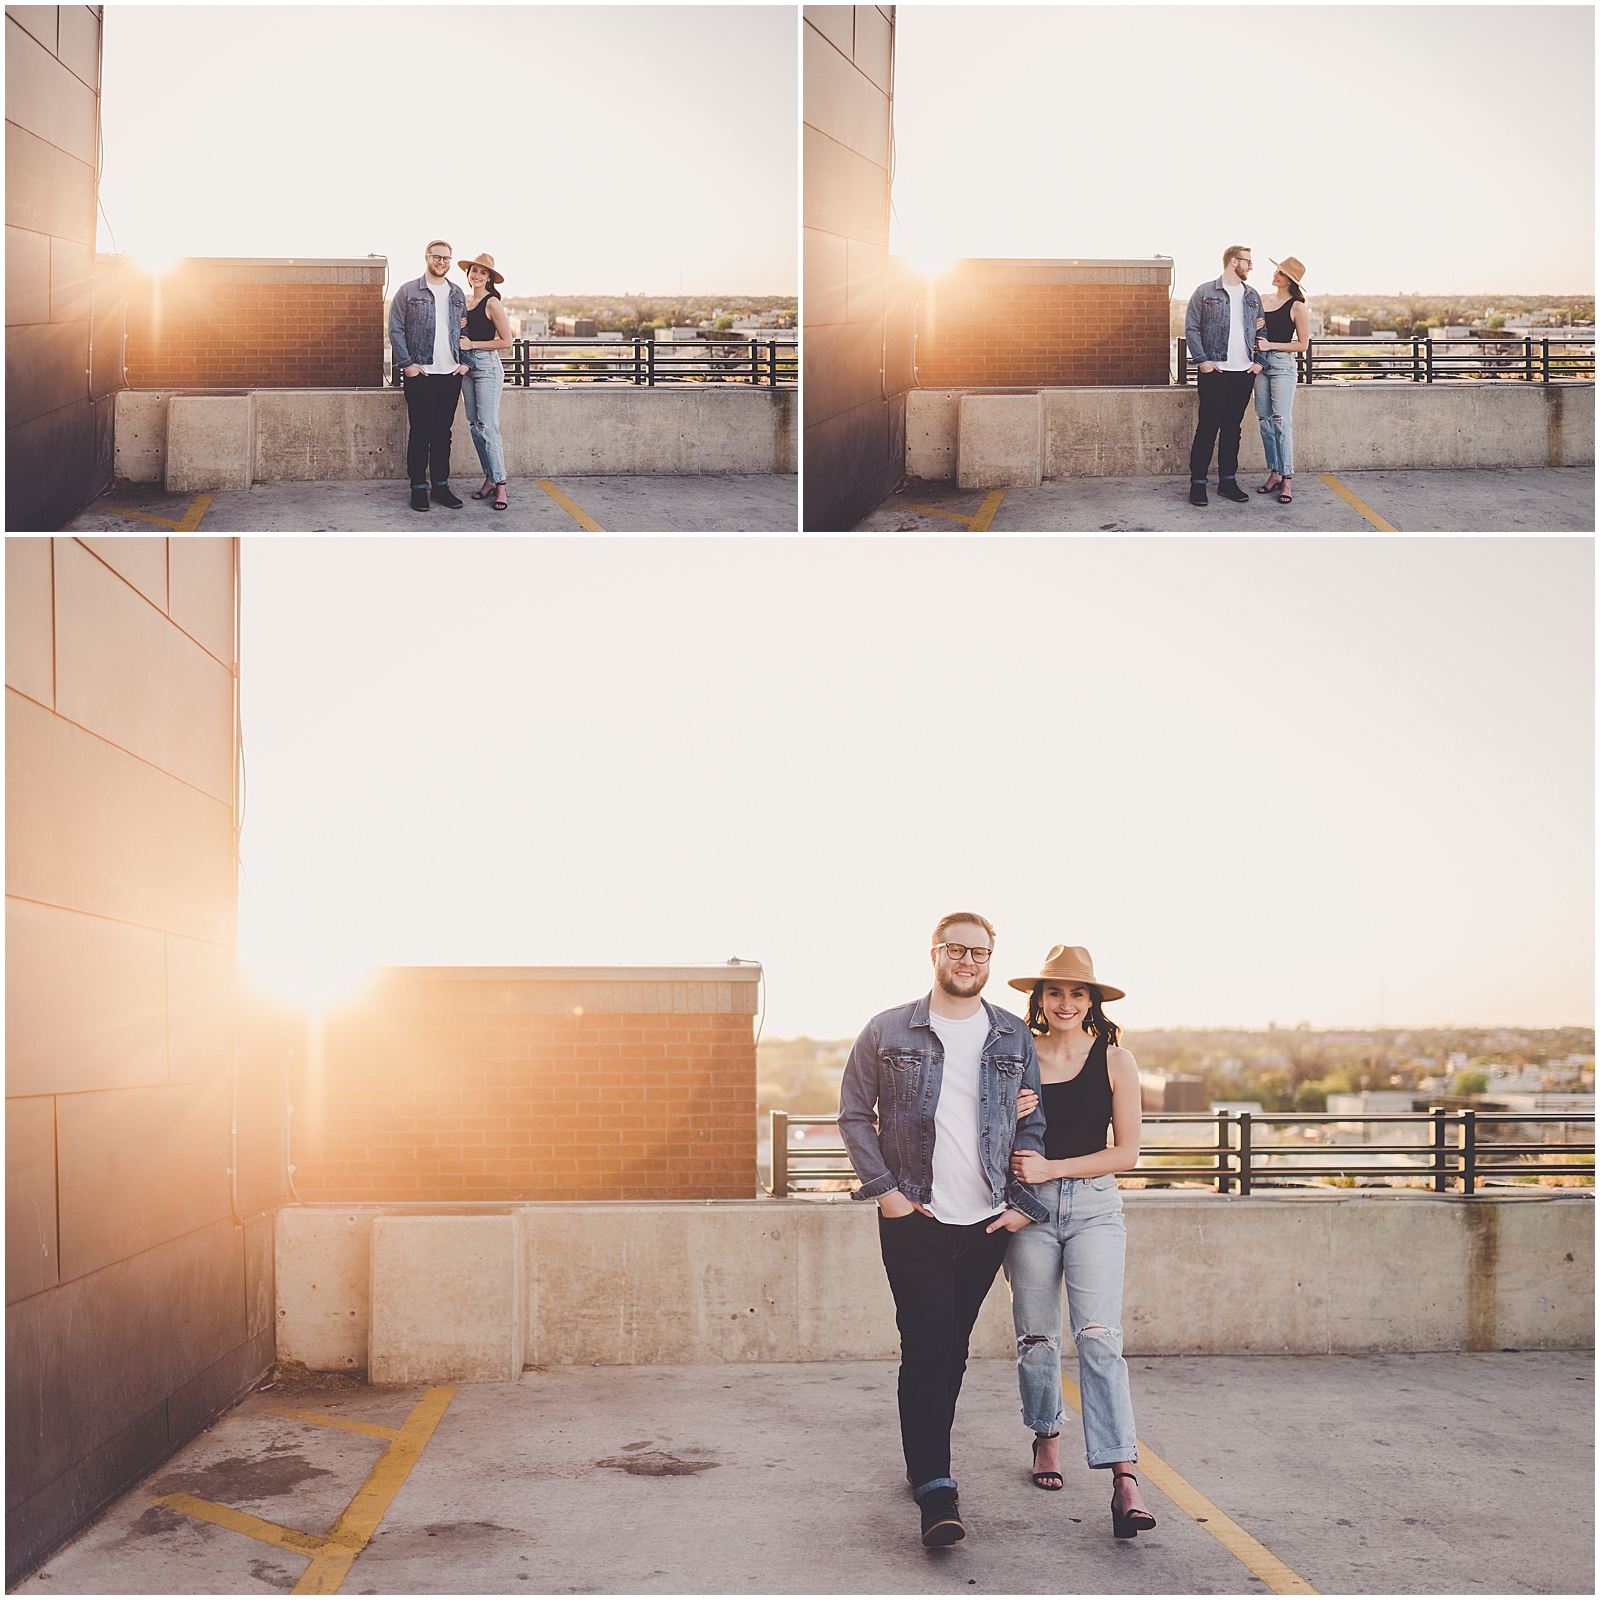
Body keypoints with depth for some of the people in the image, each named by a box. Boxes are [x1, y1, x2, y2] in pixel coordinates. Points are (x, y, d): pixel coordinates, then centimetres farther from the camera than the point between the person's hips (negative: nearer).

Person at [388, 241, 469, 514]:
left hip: (451, 375, 4)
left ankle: (441, 486, 14)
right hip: (420, 374, -4)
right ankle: (418, 488, 4)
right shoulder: (408, 292, 0)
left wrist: (465, 362, 5)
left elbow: (466, 330, 18)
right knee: (420, 432, -2)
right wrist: (407, 364, -10)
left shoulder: (457, 294, 13)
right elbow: (395, 330, -2)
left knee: (443, 432, 8)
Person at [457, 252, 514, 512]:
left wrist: (472, 344, -13)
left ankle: (500, 484, -8)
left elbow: (506, 341, -11)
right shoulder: (465, 301, 13)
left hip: (487, 367, -8)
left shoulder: (492, 304, -9)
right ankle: (489, 479, 13)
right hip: (467, 367, 8)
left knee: (487, 427, -11)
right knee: (475, 427, 7)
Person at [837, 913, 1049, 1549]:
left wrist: (1025, 1200, 2)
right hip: (914, 1218, -3)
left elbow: (1033, 1122, 11)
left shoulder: (1015, 1038, 8)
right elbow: (854, 1115, 5)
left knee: (951, 1351, 12)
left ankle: (926, 1462, 28)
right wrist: (884, 1188, -5)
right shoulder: (887, 1032, 2)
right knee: (926, 1351, -9)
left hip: (988, 1221, 3)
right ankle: (935, 1491, -9)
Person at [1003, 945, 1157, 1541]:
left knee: (1099, 1335, -14)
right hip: (1030, 1206, 2)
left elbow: (1127, 1152, -2)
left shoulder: (1115, 1061, 0)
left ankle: (1124, 1478, -18)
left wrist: (1052, 1168, -11)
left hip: (1094, 1205, -2)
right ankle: (1047, 1436, 34)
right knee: (1036, 1336, 9)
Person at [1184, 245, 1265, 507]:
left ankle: (1228, 481, 15)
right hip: (1215, 372, -5)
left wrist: (1260, 361, 5)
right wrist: (1202, 360, -11)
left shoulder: (1253, 296, 15)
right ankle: (1198, 482, 0)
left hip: (1244, 373, 5)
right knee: (1207, 428, -5)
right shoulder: (1205, 293, 1)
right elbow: (1191, 328, -2)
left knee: (1232, 428, 9)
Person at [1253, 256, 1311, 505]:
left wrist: (1271, 345, -12)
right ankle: (1274, 473, 13)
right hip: (1261, 364, 6)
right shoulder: (1262, 300, 10)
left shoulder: (1297, 307, -5)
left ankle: (1287, 479, -10)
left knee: (1281, 420, -11)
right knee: (1264, 420, 6)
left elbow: (1303, 344, -5)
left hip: (1282, 365, -6)